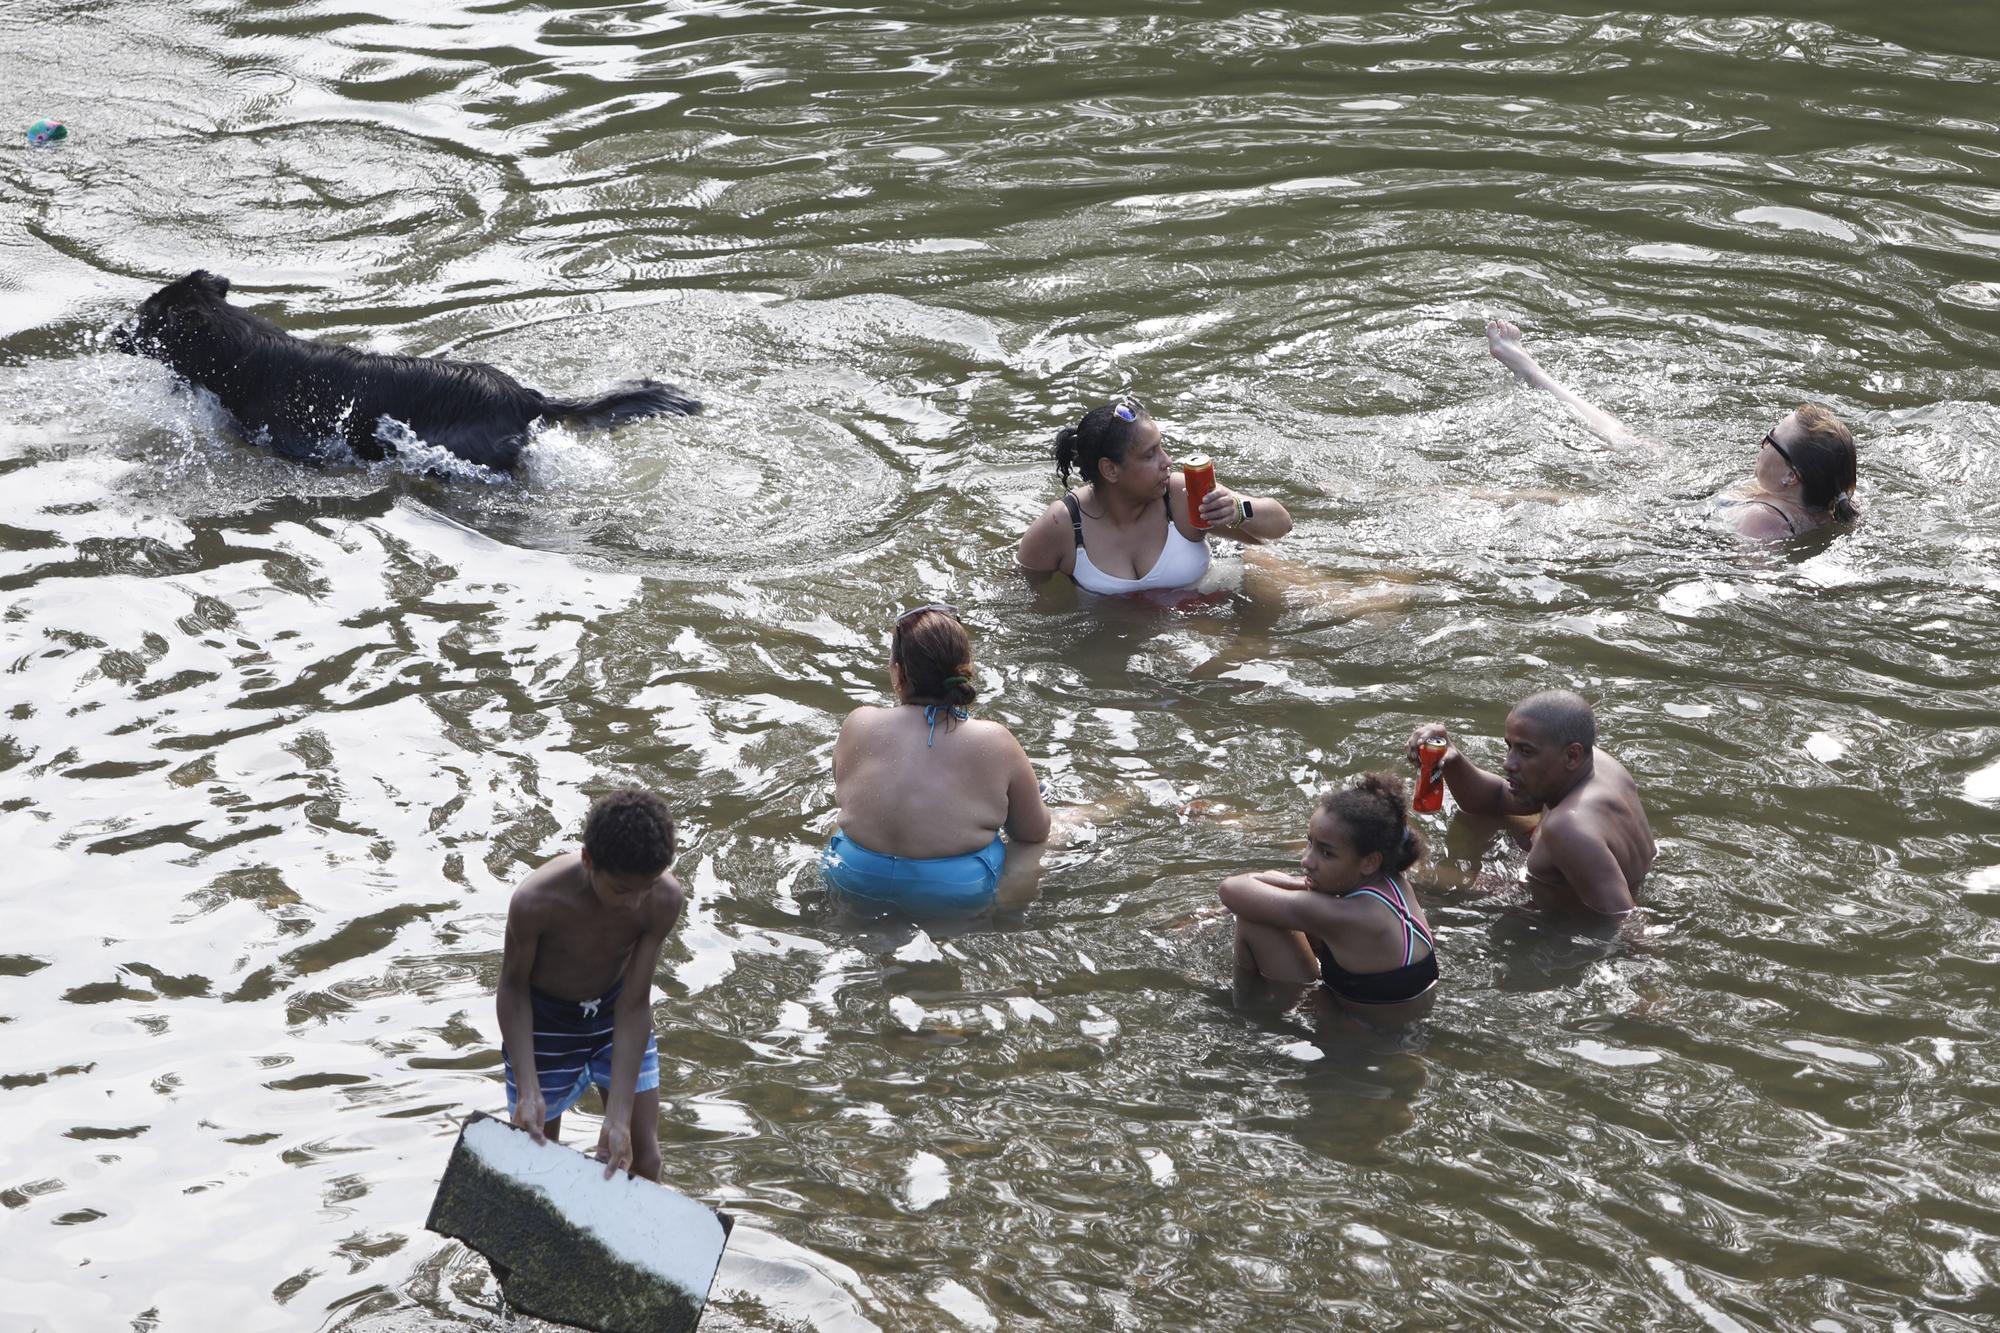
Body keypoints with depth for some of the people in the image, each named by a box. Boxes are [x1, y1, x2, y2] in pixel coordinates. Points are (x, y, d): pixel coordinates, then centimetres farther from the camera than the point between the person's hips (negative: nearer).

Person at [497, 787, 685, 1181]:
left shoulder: (664, 900, -30)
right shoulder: (536, 901, -37)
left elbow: (634, 1006, -23)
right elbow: (514, 987, -18)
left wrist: (618, 1119, -27)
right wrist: (529, 1091, -25)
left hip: (614, 1012, 2)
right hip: (544, 1020, -2)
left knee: (643, 1156, 4)